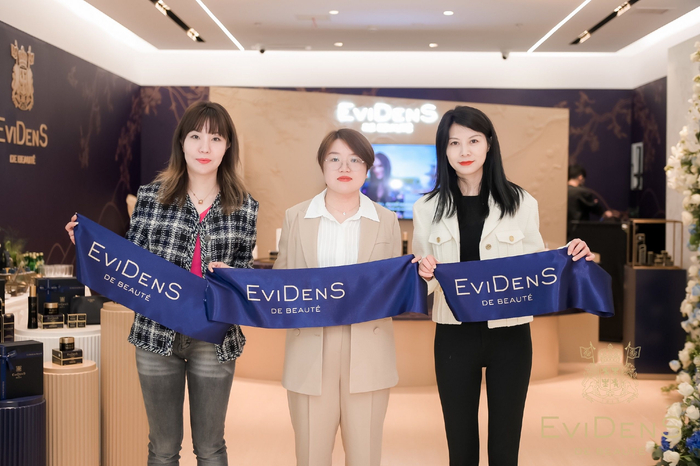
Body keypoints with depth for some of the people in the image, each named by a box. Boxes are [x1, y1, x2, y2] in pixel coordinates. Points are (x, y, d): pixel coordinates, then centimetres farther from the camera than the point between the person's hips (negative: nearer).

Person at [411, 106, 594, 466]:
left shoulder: (521, 203, -1)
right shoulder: (427, 209, 1)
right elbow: (421, 282, 6)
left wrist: (571, 258, -14)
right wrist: (425, 274, -16)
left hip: (509, 334, -1)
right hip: (454, 337, 1)